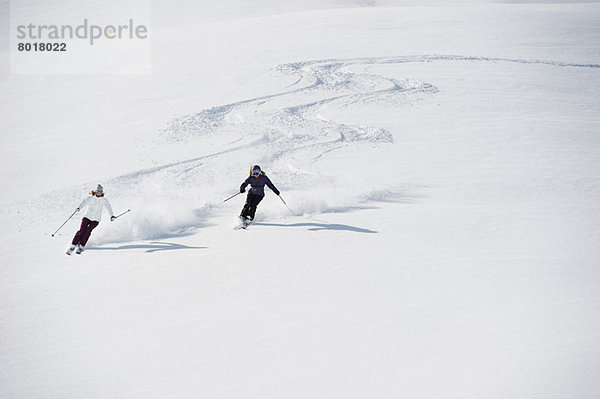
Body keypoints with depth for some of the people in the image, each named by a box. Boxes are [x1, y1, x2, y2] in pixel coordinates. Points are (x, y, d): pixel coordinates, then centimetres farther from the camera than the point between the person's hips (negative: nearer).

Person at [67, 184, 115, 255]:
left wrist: (112, 215, -22)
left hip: (95, 220, 0)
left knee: (87, 231, -19)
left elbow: (108, 207, -6)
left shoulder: (104, 200, 3)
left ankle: (81, 247, -11)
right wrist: (79, 208, -39)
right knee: (81, 231, -14)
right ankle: (72, 246, -9)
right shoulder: (90, 198, -2)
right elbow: (84, 203, -18)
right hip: (87, 217, 0)